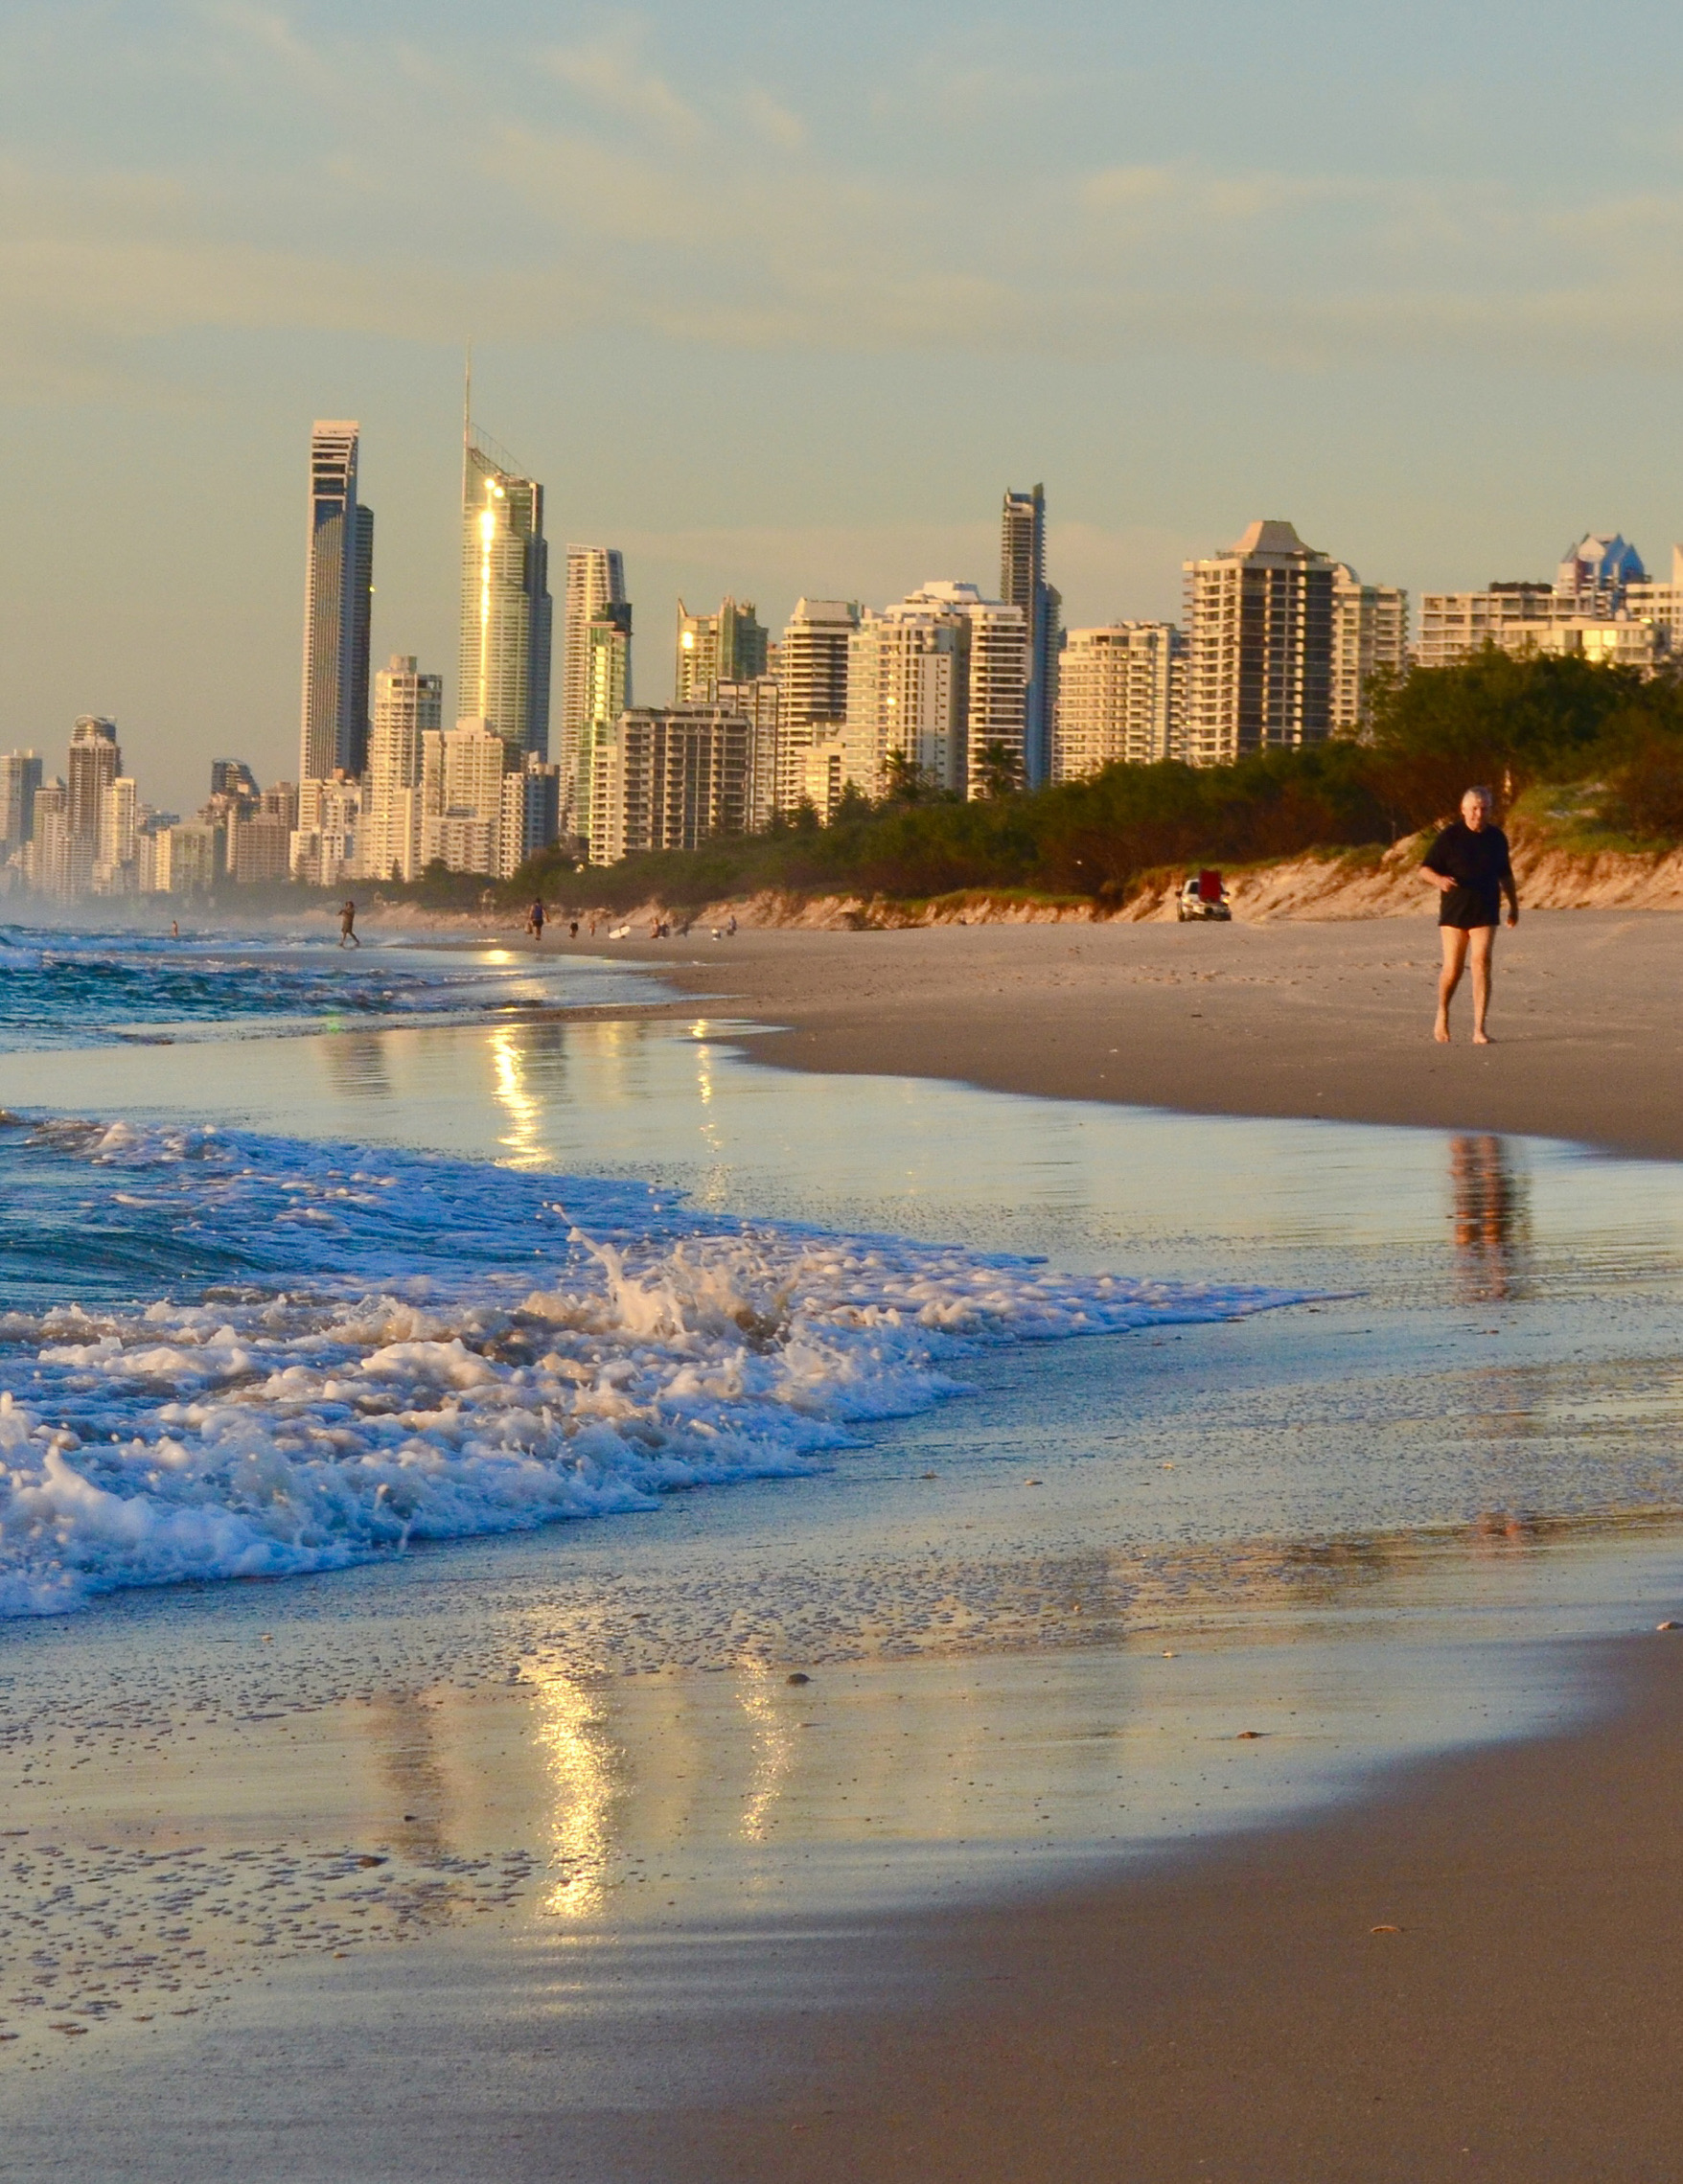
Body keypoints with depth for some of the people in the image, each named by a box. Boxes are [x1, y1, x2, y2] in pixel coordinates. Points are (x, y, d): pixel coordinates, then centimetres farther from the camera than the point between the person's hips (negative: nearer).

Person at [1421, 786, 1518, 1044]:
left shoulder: (1496, 838, 7)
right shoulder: (1449, 836, -3)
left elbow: (1505, 875, 20)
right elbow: (1426, 868, -2)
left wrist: (1514, 905, 24)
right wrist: (1439, 879, -24)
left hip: (1485, 912, 2)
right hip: (1454, 911, -2)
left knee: (1481, 965, -10)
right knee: (1453, 969, 0)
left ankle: (1479, 1030, -11)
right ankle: (1442, 1015, 28)